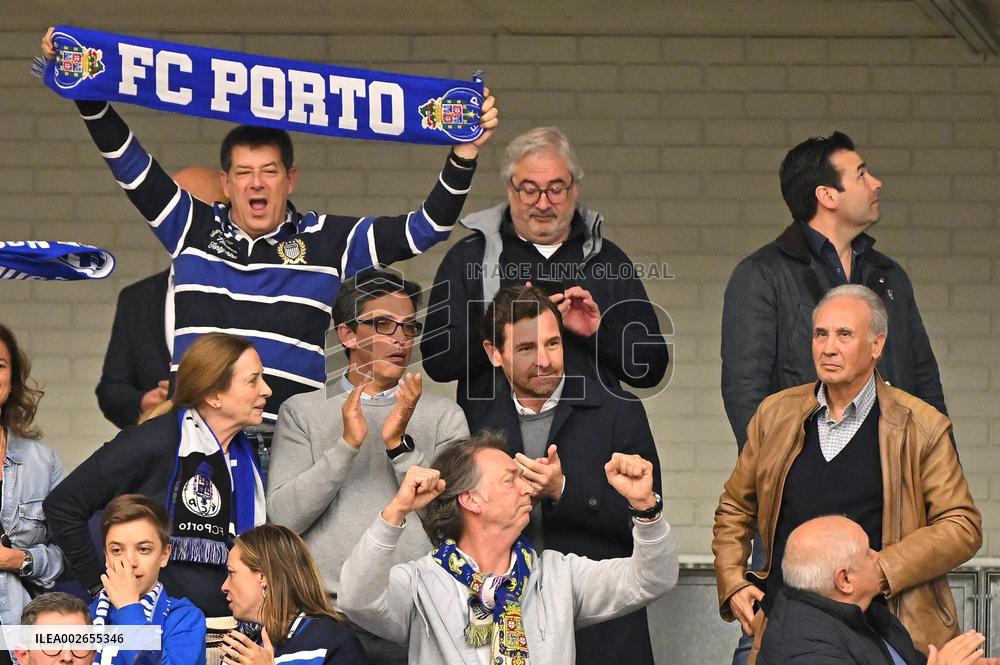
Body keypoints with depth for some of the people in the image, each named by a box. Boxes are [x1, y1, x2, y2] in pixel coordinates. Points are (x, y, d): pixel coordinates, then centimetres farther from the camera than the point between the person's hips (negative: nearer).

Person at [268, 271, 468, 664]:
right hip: (326, 611, -1)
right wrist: (347, 445, -9)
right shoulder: (301, 412, 10)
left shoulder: (443, 416, 12)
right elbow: (282, 517, -2)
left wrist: (400, 445, -7)